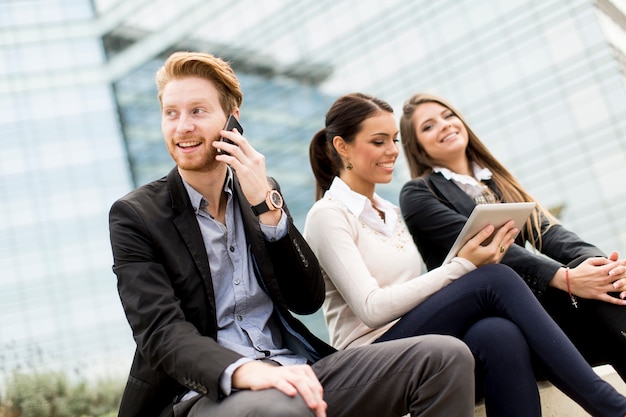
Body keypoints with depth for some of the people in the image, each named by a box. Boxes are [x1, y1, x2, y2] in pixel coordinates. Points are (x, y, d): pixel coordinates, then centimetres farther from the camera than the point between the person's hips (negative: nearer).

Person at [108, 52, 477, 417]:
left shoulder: (261, 192, 11)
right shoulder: (136, 215, -1)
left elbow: (308, 301, 4)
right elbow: (161, 333, -14)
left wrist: (267, 206, -9)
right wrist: (246, 370, -34)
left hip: (294, 371, 5)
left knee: (446, 355, -12)